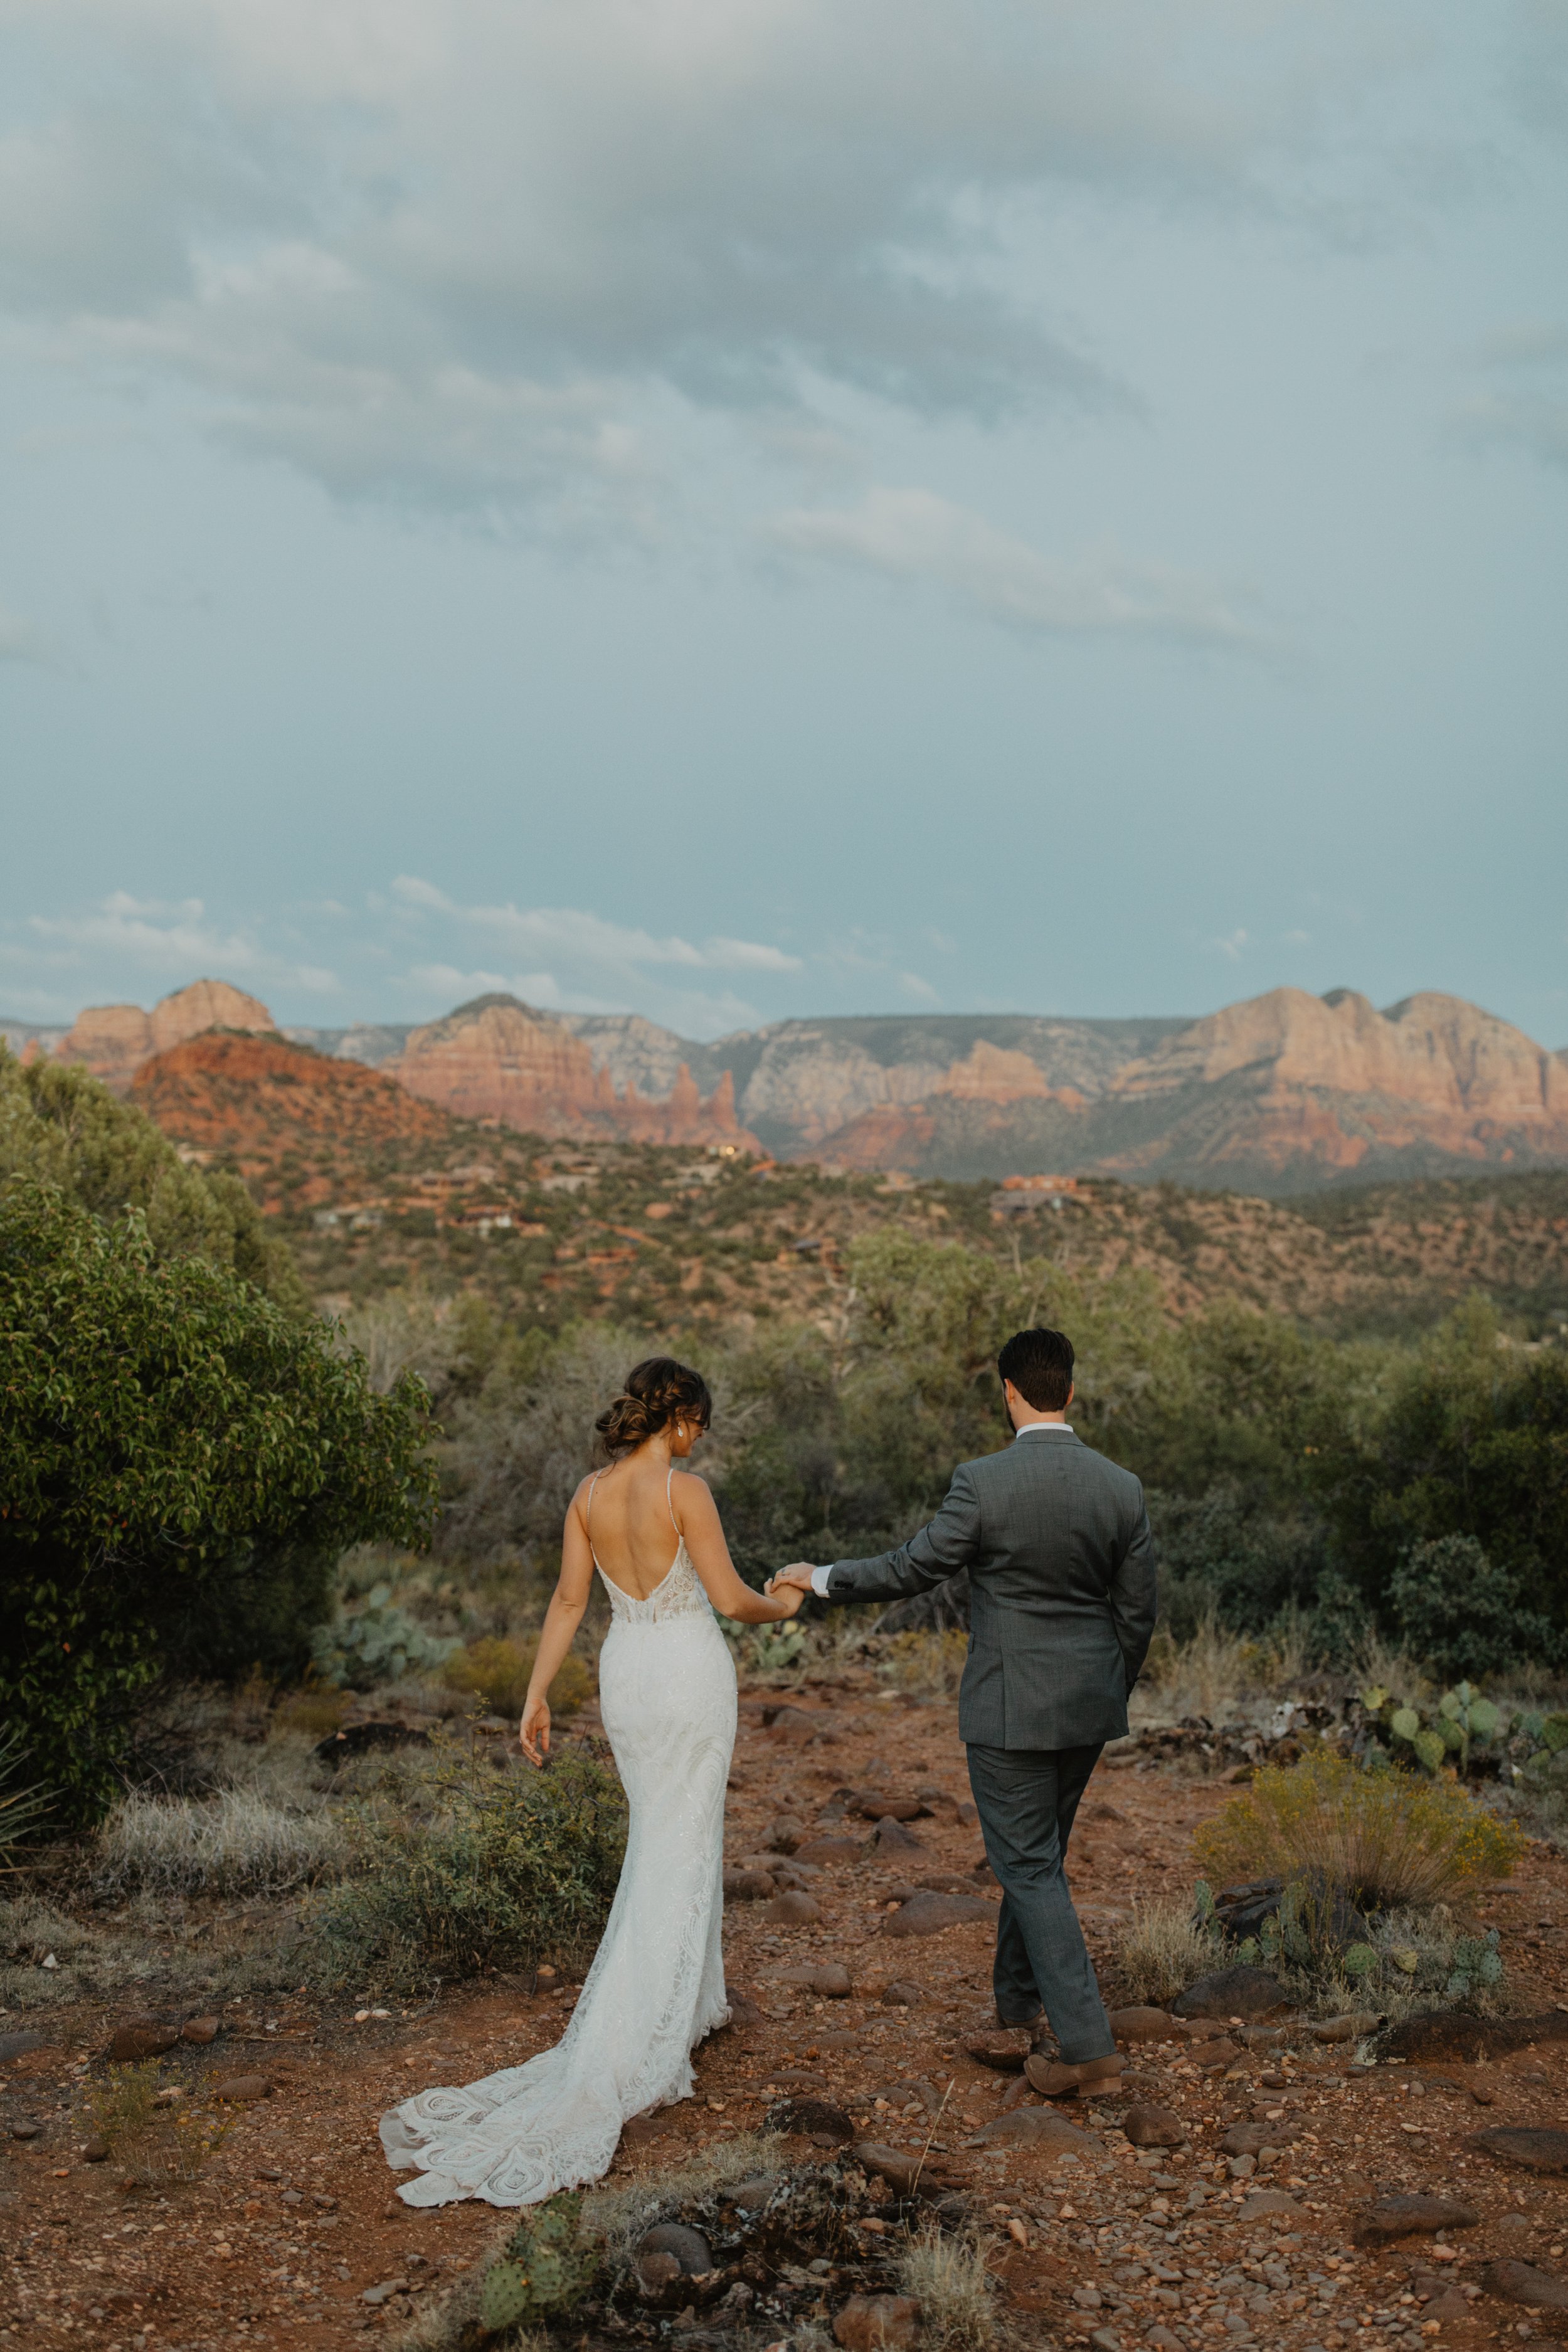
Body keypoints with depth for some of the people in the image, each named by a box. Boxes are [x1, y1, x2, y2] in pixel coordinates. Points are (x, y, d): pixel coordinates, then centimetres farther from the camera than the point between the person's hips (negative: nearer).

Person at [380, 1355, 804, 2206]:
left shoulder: (589, 1493, 1)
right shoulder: (684, 1491, -16)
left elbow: (569, 1599, 3)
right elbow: (730, 1598, -14)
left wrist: (537, 1695, 6)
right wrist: (780, 1608, 7)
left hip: (625, 1670, 6)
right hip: (691, 1669, -6)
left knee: (663, 1833, 21)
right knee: (674, 1854, 1)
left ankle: (689, 2005, 29)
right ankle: (621, 2048, -2)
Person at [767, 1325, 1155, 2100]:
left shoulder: (984, 1482, -17)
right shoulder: (1122, 1489, -2)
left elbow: (912, 1569, -10)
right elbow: (1136, 1615, 4)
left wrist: (820, 1578, 5)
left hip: (1010, 1708, -6)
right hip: (1089, 1707, 6)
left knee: (1031, 1869, 2)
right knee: (1037, 1853, 22)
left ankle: (1087, 2048, -1)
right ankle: (1018, 2002, 37)